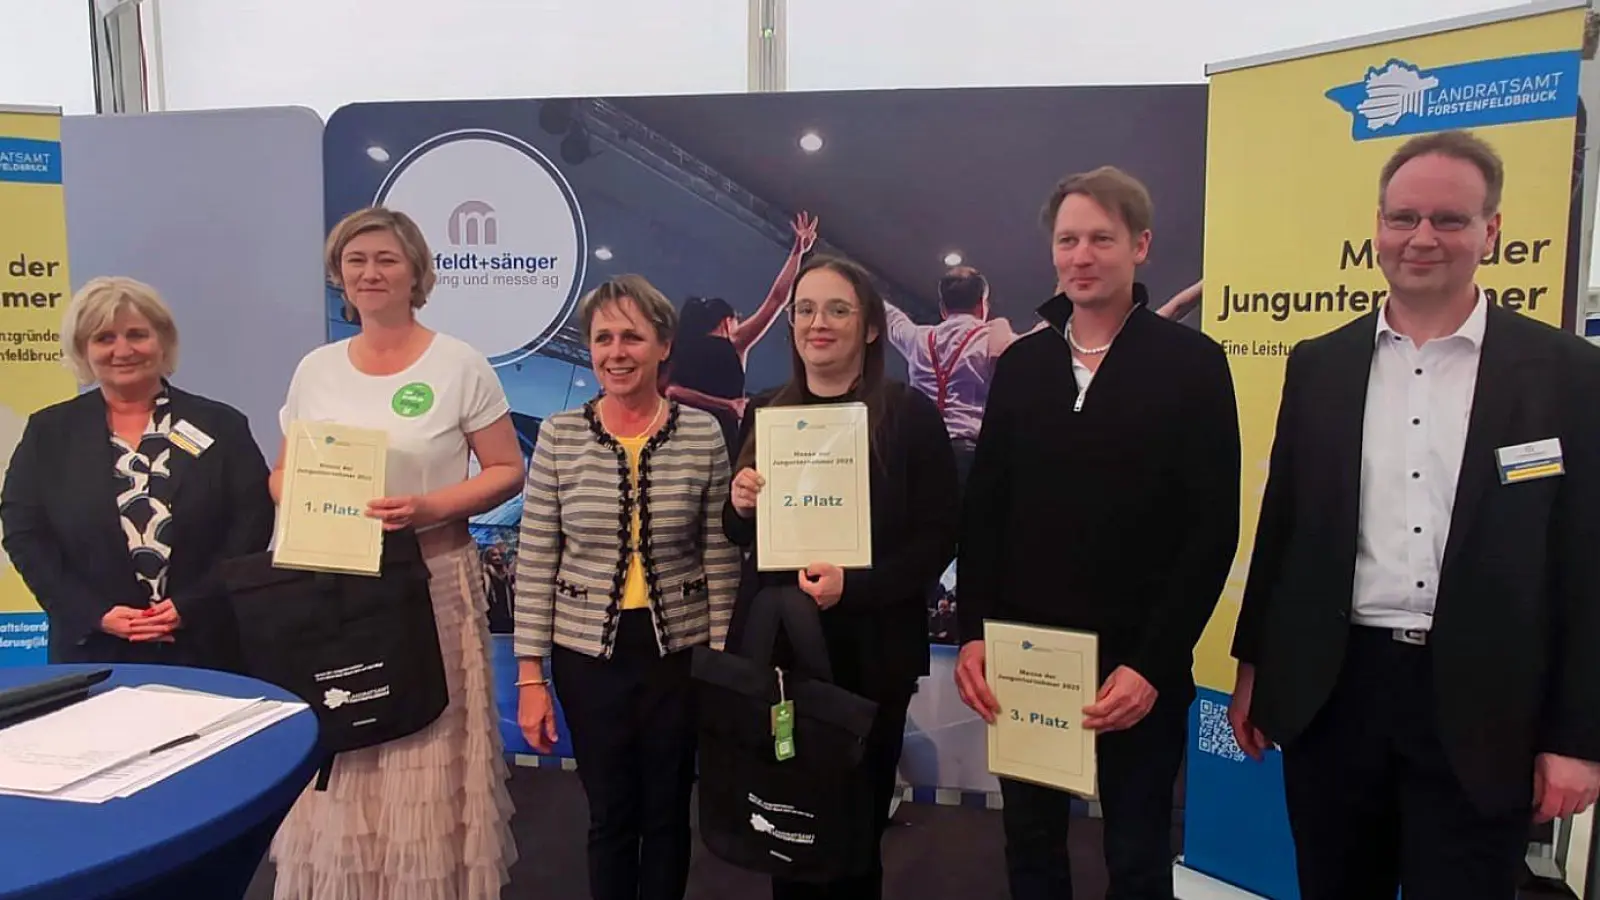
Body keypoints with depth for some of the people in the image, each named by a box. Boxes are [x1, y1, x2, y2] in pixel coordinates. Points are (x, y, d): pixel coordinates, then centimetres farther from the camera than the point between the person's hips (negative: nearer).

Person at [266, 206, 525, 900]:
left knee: (425, 751, 0)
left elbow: (507, 471, -2)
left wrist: (429, 508, -18)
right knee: (335, 751, 8)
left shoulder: (460, 365, -3)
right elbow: (284, 474, 16)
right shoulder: (314, 369, 9)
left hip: (433, 579, -3)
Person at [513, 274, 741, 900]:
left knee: (668, 813, 16)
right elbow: (535, 564, -3)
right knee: (610, 814, 15)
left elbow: (721, 560, -2)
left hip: (680, 652, 0)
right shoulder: (558, 435, -5)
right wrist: (530, 675, -4)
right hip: (588, 653, 0)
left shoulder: (703, 433, -6)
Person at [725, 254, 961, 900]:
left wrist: (854, 585, -20)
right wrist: (740, 507, -7)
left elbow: (938, 538, -7)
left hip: (869, 651, -3)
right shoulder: (763, 415, 8)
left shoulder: (911, 416, -5)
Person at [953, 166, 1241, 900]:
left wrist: (1152, 664, -15)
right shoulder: (1021, 363, 5)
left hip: (1136, 666, -3)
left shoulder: (1192, 363, -6)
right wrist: (972, 633, -4)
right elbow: (984, 512, 6)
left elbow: (1212, 529, -9)